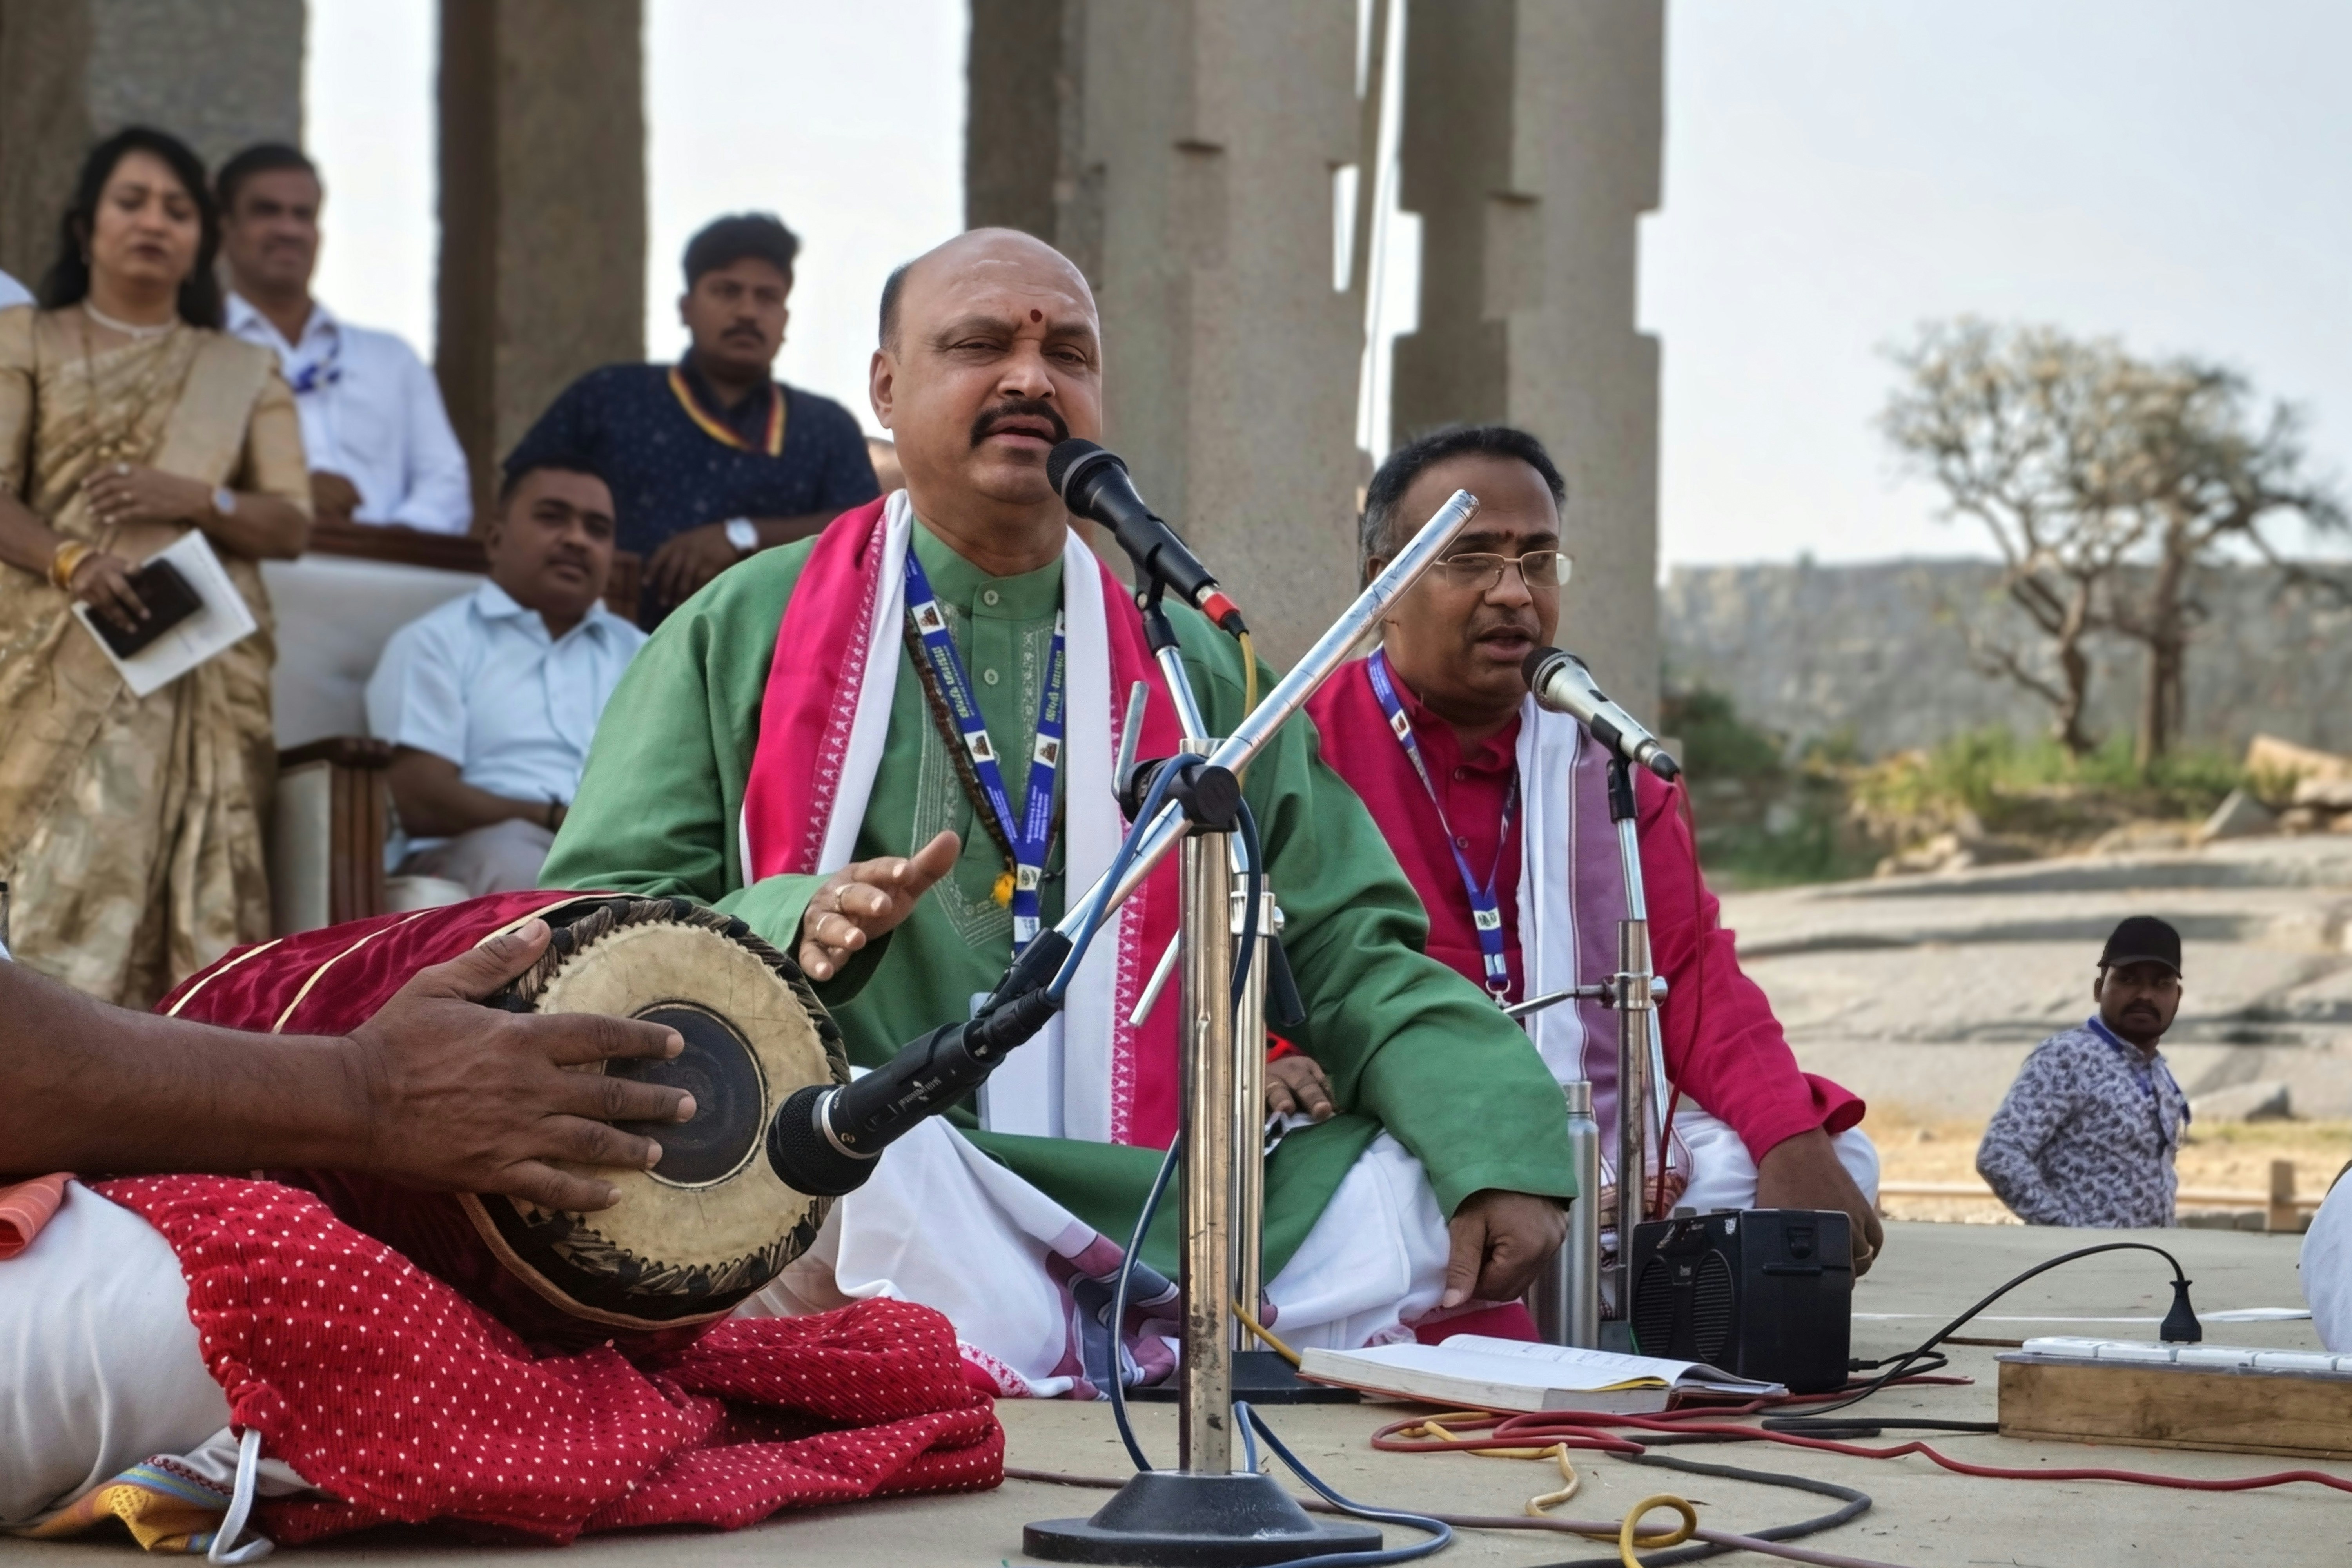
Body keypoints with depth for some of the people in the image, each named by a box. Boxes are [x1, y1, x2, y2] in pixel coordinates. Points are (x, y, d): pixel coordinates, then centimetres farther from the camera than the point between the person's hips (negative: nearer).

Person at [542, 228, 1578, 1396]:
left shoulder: (1196, 671, 19)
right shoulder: (741, 637, 11)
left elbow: (1348, 953, 11)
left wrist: (1496, 1137, -8)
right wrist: (793, 927, -19)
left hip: (1152, 1202, 4)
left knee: (1434, 1187, -17)